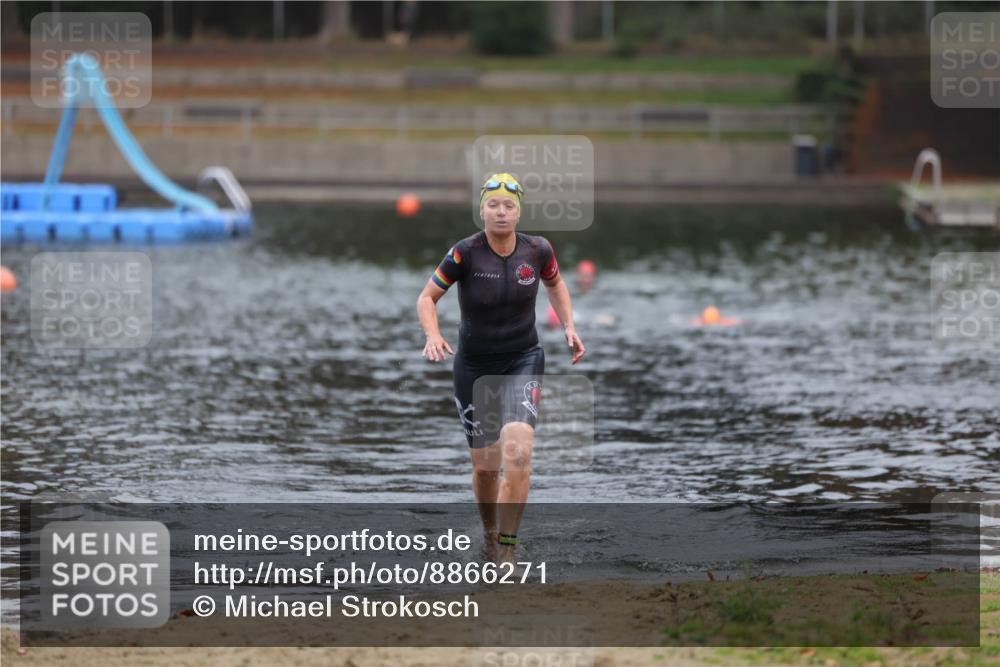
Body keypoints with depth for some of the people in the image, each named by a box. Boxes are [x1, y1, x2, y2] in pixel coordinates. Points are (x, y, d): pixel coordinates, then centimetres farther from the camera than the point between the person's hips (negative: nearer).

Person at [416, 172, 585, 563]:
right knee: (485, 465, 6)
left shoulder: (538, 251, -7)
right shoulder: (465, 253, -14)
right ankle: (490, 535, 35)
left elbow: (555, 284, 16)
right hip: (474, 367, 0)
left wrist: (569, 327, 4)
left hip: (523, 361, 0)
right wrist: (433, 337, -23)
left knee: (517, 452, -22)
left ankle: (507, 551, -14)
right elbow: (427, 298, -5)